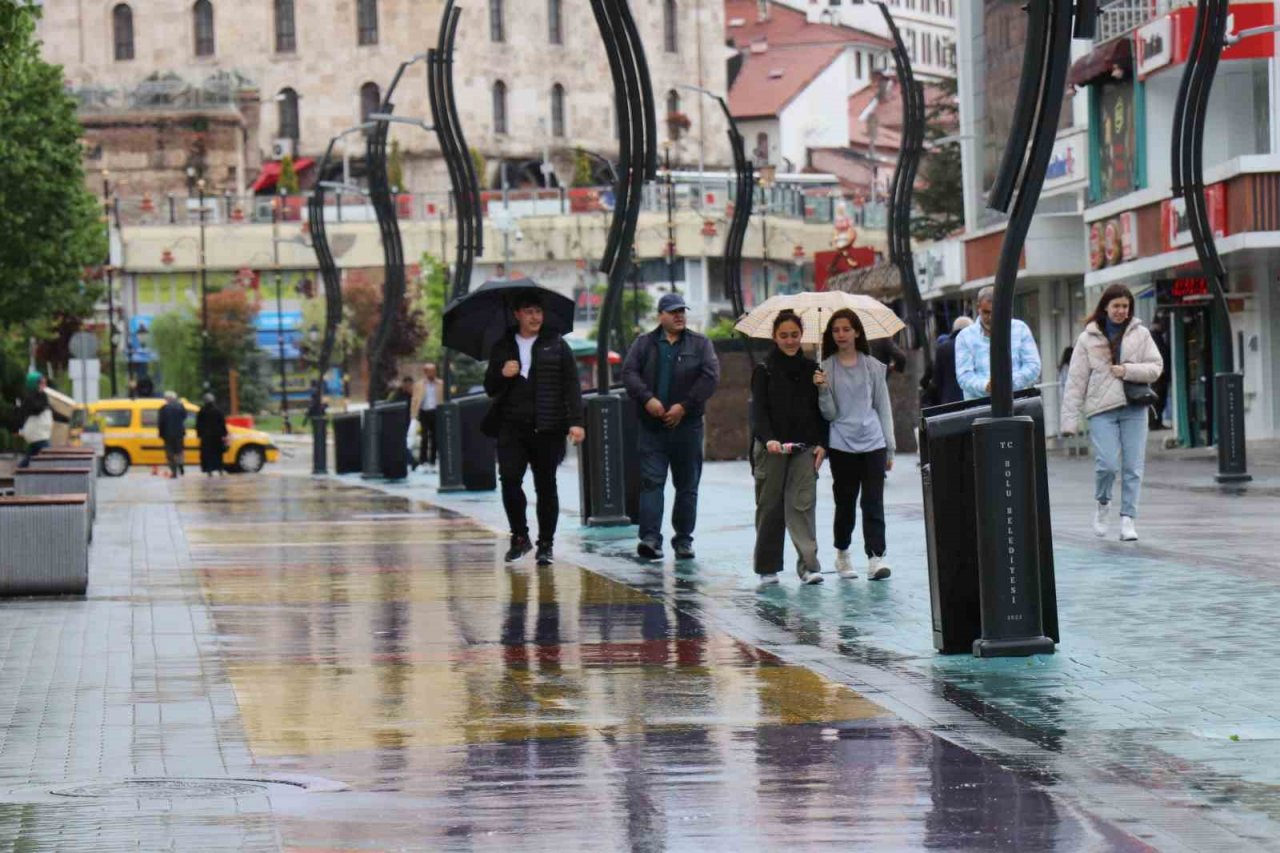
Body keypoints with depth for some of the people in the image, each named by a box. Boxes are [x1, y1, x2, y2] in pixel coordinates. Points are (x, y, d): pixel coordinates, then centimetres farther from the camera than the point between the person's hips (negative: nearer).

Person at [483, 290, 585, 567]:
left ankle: (545, 545, 11)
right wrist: (502, 375, -6)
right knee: (509, 479, -13)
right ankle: (520, 536, 2)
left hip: (546, 429, -1)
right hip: (512, 427, 1)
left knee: (546, 486, 3)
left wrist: (575, 421, -9)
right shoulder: (502, 348, 12)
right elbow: (490, 388, 16)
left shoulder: (556, 345, 6)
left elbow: (571, 386, 1)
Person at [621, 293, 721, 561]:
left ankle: (683, 540, 14)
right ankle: (650, 537, -14)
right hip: (652, 426, 0)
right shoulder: (644, 344, 9)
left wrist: (685, 406, -13)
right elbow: (629, 372, -1)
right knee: (651, 482, -9)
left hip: (687, 425, 1)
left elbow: (710, 376, -4)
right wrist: (647, 399, -17)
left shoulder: (700, 344, 7)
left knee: (687, 485, 6)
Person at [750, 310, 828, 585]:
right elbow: (758, 410, -7)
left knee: (803, 504, -8)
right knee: (770, 506, 3)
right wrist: (768, 439, -23)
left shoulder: (811, 369, 10)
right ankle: (768, 567, 11)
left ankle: (809, 565, -12)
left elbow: (821, 411, 13)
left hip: (805, 448, 1)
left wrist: (821, 443, 0)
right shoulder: (764, 370, 2)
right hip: (770, 448, -1)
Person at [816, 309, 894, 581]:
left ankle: (875, 557, -14)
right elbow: (829, 414, 1)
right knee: (845, 503, 5)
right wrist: (823, 390, -17)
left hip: (873, 444, 0)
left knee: (873, 502, -8)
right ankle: (842, 554, 23)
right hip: (842, 445, 0)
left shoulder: (873, 366, 7)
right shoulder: (826, 368, 4)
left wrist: (889, 448, 8)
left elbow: (884, 407, 10)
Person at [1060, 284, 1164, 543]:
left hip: (1133, 407, 2)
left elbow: (1156, 368, 5)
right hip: (1101, 409, -2)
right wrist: (1070, 419, -2)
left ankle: (1127, 519, 7)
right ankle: (1103, 504, 16)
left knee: (1133, 466, -1)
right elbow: (1076, 380, 2)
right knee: (1107, 464, -12)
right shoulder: (1088, 339, 4)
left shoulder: (1140, 334, 7)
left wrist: (1127, 370, -11)